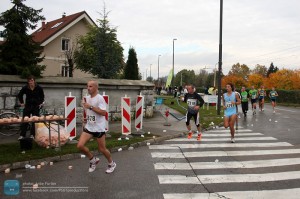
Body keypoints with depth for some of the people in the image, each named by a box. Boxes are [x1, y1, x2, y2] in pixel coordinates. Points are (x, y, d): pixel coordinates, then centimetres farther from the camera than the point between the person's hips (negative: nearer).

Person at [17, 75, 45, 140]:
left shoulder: (39, 88, -4)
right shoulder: (25, 88, -4)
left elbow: (42, 96, 12)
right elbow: (20, 95, 13)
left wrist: (41, 103, 6)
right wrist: (22, 103, 8)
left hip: (36, 106, 0)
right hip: (28, 106, 1)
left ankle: (32, 135, 7)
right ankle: (22, 135, 4)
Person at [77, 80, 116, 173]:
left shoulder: (99, 98, -15)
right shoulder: (87, 98, 8)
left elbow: (103, 112, -25)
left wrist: (90, 107, -26)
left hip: (99, 128, -6)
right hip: (88, 127, 7)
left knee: (102, 149, 5)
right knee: (80, 145, -6)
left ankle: (112, 164, 32)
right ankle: (93, 160, 18)